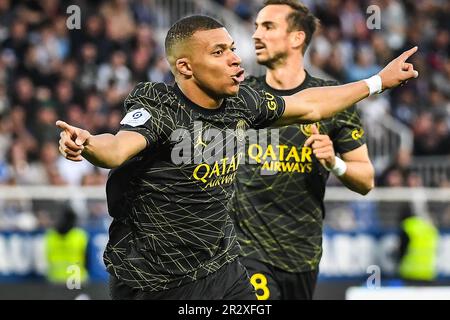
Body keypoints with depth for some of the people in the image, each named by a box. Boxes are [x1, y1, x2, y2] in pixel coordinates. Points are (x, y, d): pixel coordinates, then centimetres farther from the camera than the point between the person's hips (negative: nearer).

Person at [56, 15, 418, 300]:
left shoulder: (241, 103, 0)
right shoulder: (159, 109, -21)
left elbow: (307, 106, 18)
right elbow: (119, 147, -41)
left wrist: (379, 81, 25)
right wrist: (87, 144, -64)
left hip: (223, 270, 7)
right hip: (155, 286, -7)